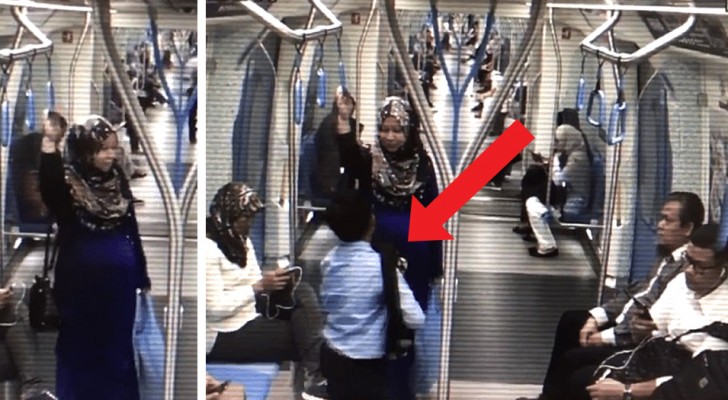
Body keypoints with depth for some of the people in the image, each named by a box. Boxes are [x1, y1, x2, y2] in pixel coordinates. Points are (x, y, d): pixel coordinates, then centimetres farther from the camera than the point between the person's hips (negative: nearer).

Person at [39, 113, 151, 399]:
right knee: (81, 346, 8)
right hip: (81, 280, -4)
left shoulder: (117, 180, 2)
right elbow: (48, 190, -35)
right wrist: (49, 144, -46)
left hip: (119, 280, 4)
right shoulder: (68, 181, -10)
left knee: (118, 346, 14)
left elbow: (132, 228, 8)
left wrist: (142, 276, 10)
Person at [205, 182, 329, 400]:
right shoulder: (208, 249, -17)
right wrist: (259, 286, -22)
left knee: (302, 291, -15)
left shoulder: (241, 240, 12)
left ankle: (319, 377, -24)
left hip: (251, 319, 8)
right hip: (225, 335, -8)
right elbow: (214, 308, -22)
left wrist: (273, 284, -10)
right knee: (301, 333, -18)